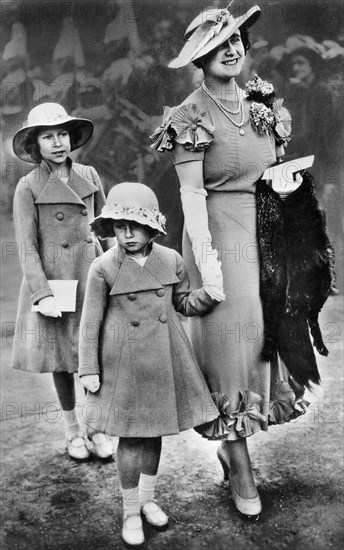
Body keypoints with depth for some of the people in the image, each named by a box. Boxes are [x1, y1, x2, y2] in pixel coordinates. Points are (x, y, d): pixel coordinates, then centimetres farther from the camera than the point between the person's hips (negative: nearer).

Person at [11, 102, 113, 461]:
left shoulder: (89, 176, 6)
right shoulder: (28, 188, -4)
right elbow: (27, 248, -8)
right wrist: (43, 294, -16)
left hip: (90, 280, 3)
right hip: (51, 283, -2)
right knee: (61, 362, 8)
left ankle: (98, 429, 21)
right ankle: (73, 432, 27)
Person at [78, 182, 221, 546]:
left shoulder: (171, 260, 0)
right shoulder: (103, 268, -9)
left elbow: (185, 304, 12)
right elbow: (90, 322, -5)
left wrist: (212, 292, -5)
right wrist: (89, 369, -5)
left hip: (164, 362, 3)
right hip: (124, 364, -3)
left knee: (154, 432, 16)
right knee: (130, 437, 6)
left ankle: (147, 499, 38)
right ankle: (130, 512, 27)